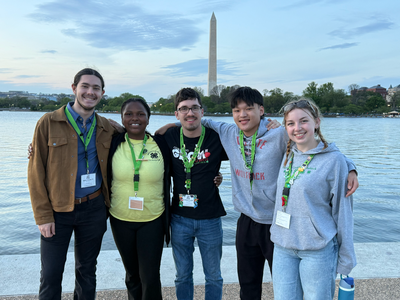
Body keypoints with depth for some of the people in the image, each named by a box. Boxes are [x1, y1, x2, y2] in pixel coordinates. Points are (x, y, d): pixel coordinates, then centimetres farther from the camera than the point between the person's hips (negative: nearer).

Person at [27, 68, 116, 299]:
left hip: (93, 208, 3)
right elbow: (36, 171, -6)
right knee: (51, 275, 7)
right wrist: (43, 216, -9)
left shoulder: (107, 129, 3)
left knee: (87, 271, 16)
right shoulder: (48, 123, -6)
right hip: (58, 211, -2)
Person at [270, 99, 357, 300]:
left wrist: (345, 258, -3)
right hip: (282, 247, 5)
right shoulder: (288, 155, 4)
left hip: (318, 250, -4)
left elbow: (342, 211, -6)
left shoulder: (334, 159, -10)